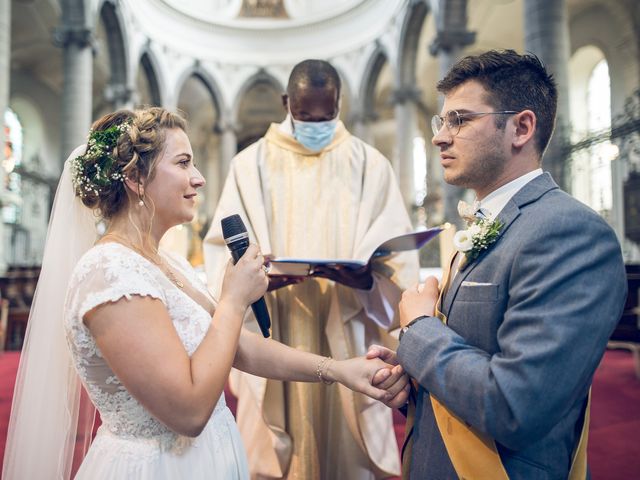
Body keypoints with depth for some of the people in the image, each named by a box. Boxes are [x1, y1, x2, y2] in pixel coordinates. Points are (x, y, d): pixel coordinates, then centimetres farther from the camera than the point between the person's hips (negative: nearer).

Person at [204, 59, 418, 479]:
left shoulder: (370, 164, 4)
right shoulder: (252, 164, 4)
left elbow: (399, 257, 0)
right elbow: (223, 252, 0)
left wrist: (366, 277, -21)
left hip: (348, 341, 0)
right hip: (275, 342, 0)